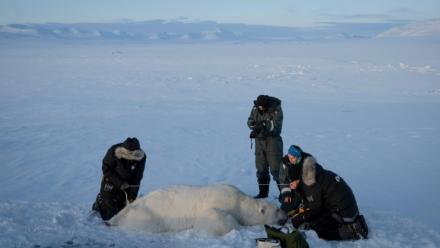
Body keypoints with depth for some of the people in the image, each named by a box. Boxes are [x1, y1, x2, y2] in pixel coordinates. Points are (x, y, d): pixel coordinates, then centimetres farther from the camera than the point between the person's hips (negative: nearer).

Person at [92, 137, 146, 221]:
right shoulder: (113, 152, -28)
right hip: (111, 181, -3)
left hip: (127, 183, 3)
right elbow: (106, 169, -18)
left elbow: (137, 178, -11)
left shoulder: (141, 157, -20)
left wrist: (133, 194, -15)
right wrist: (119, 183, -25)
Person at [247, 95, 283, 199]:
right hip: (259, 142, 5)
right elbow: (250, 121, 4)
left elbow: (275, 127, -21)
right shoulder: (256, 108, -1)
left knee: (276, 169, -6)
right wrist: (256, 125, -18)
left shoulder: (276, 109, -17)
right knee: (261, 169, 13)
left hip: (273, 141, -5)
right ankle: (263, 192, 25)